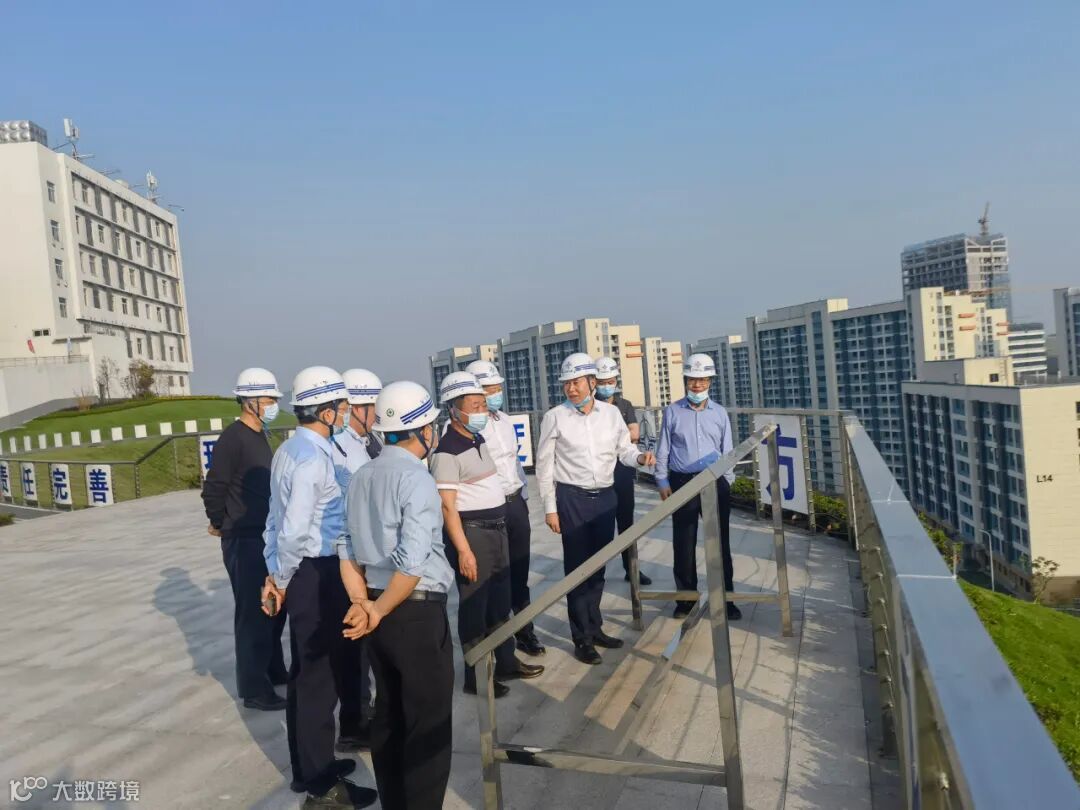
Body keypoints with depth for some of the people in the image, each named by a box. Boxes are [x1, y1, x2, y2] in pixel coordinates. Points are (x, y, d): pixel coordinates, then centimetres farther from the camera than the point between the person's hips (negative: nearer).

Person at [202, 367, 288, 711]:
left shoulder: (260, 436, 12)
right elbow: (213, 489, -16)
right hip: (244, 541, -9)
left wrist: (271, 528, 13)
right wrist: (220, 524, -3)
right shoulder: (232, 438, -16)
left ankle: (274, 670, 34)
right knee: (254, 613, -2)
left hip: (266, 537, 9)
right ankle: (254, 689, 8)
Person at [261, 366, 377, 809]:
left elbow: (279, 520, 12)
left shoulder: (289, 450, 11)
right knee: (320, 674, 1)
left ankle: (308, 766, 35)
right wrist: (282, 579, -10)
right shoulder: (314, 457, -20)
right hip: (317, 574, -10)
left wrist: (276, 574, 12)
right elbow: (295, 530, -25)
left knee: (305, 671, 19)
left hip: (302, 573, 10)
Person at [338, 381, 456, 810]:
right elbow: (411, 563, -25)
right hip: (418, 612, -8)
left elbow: (347, 550, 3)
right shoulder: (416, 479, -17)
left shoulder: (360, 477, 6)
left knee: (388, 714, 20)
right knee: (429, 722, 5)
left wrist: (363, 605, -2)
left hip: (380, 608, 8)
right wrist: (380, 611, -14)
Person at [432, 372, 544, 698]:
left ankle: (506, 663, 34)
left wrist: (498, 528, 18)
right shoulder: (447, 451, -18)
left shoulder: (477, 439, 10)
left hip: (496, 528, 9)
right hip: (471, 532, -9)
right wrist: (463, 550, -23)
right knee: (473, 607, 3)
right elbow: (447, 506, -20)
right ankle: (475, 677, 17)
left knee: (500, 601, 19)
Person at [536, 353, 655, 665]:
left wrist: (639, 457, -14)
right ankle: (582, 638, 15)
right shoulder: (554, 418, -7)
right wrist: (550, 508, -7)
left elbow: (624, 448, 9)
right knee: (577, 567, 3)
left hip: (605, 496, 4)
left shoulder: (611, 413, 2)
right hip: (571, 498, -4)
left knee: (599, 565, 15)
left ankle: (595, 627, 31)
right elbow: (544, 466, -5)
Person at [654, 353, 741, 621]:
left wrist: (727, 482, 4)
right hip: (682, 483, -1)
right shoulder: (672, 412, 1)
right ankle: (686, 599, 17)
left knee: (720, 542, 6)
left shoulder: (719, 412, 6)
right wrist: (662, 481, -2)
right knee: (684, 544, 5)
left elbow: (727, 450, 9)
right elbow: (663, 450, 3)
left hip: (715, 482, 1)